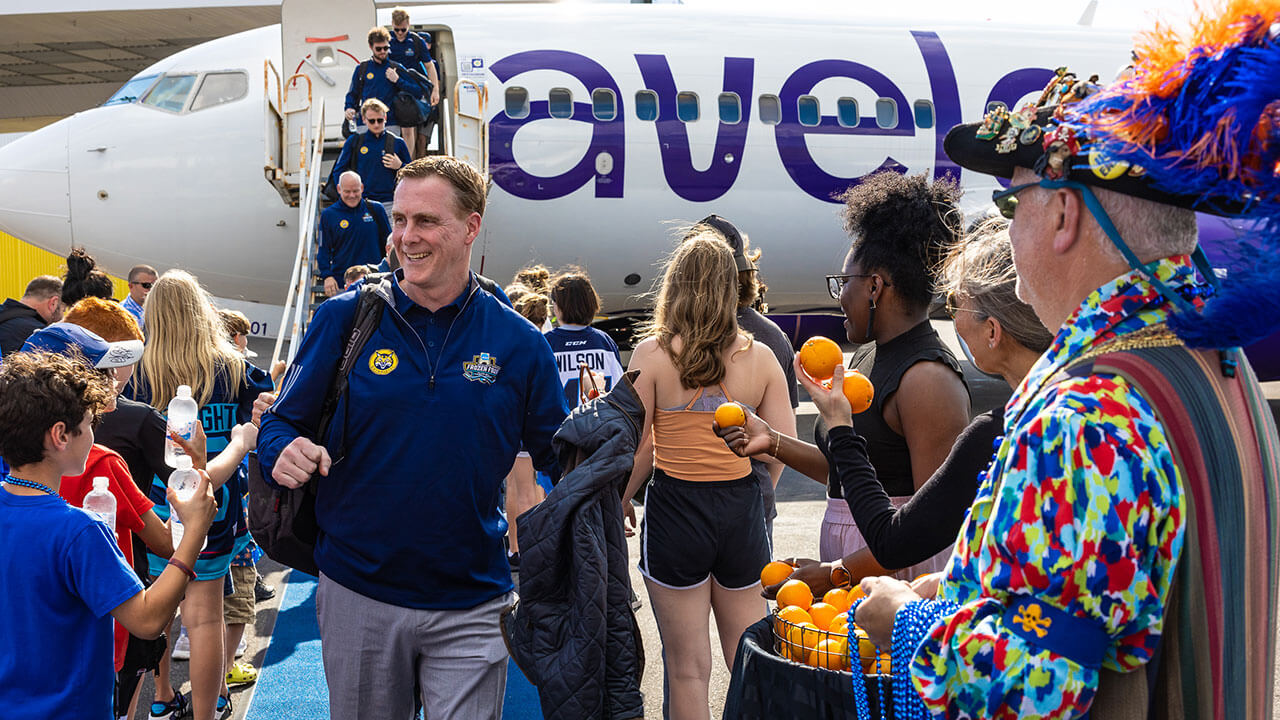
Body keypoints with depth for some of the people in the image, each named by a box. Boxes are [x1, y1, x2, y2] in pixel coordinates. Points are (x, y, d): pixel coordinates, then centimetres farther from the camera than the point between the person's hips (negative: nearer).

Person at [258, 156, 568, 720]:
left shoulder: (517, 341, -3)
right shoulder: (345, 319, -3)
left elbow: (561, 461, 3)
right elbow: (281, 422, 1)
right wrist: (284, 452, -22)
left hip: (471, 606, -1)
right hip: (357, 595, 1)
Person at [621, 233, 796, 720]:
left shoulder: (652, 353, -7)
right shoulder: (760, 356, 0)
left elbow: (638, 447, -7)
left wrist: (622, 501, 10)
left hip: (675, 506, -2)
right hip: (742, 510, 3)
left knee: (687, 667, 8)